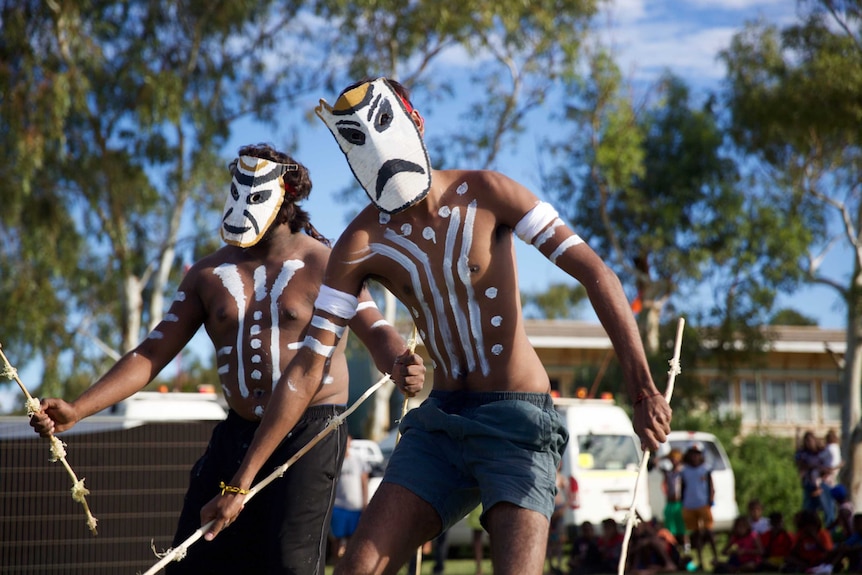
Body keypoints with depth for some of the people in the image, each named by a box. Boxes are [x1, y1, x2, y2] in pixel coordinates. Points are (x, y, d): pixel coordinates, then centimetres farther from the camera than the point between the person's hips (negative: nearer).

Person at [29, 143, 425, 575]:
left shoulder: (322, 266, -4)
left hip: (311, 429, -5)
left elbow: (374, 331, -15)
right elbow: (152, 353, 5)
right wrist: (77, 410, -6)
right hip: (239, 432, 5)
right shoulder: (209, 275, 8)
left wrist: (399, 364, -41)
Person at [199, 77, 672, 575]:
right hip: (439, 421, 3)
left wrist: (643, 390, -23)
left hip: (517, 421, -3)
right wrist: (242, 480, -5)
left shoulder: (485, 193, -9)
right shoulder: (363, 243, -1)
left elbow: (595, 274, -12)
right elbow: (308, 369, -1)